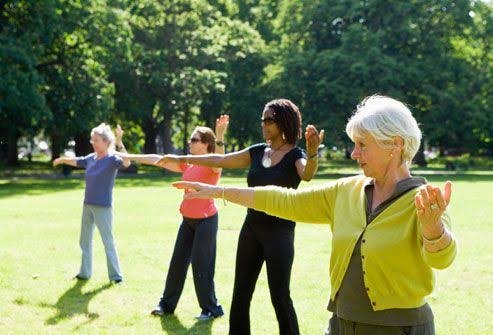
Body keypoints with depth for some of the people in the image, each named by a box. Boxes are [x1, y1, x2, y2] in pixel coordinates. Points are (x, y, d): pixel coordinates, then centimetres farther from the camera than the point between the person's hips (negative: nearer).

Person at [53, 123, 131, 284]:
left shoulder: (112, 159, -12)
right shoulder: (91, 158, 6)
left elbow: (127, 163, -33)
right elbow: (76, 161, 27)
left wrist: (119, 143, -40)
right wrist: (63, 159, 32)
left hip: (103, 207, -7)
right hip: (87, 205, 7)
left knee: (108, 242, -5)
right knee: (85, 240, 16)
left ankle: (116, 275, 3)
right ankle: (85, 272, 28)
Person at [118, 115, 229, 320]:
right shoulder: (187, 164, 7)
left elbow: (220, 158, -36)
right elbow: (158, 160, 11)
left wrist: (220, 136, -55)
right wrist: (131, 157, 13)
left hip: (206, 220, -7)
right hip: (188, 219, 7)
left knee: (201, 264, -6)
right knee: (178, 262, 12)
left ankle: (211, 309, 7)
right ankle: (167, 304, 23)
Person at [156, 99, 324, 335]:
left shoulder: (295, 155, -9)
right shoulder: (258, 152, 7)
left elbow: (306, 175, -32)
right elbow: (219, 160, 14)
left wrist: (312, 154, -53)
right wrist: (180, 158, 15)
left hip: (280, 232, -6)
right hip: (251, 228, 6)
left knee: (280, 297, -7)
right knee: (241, 293, 10)